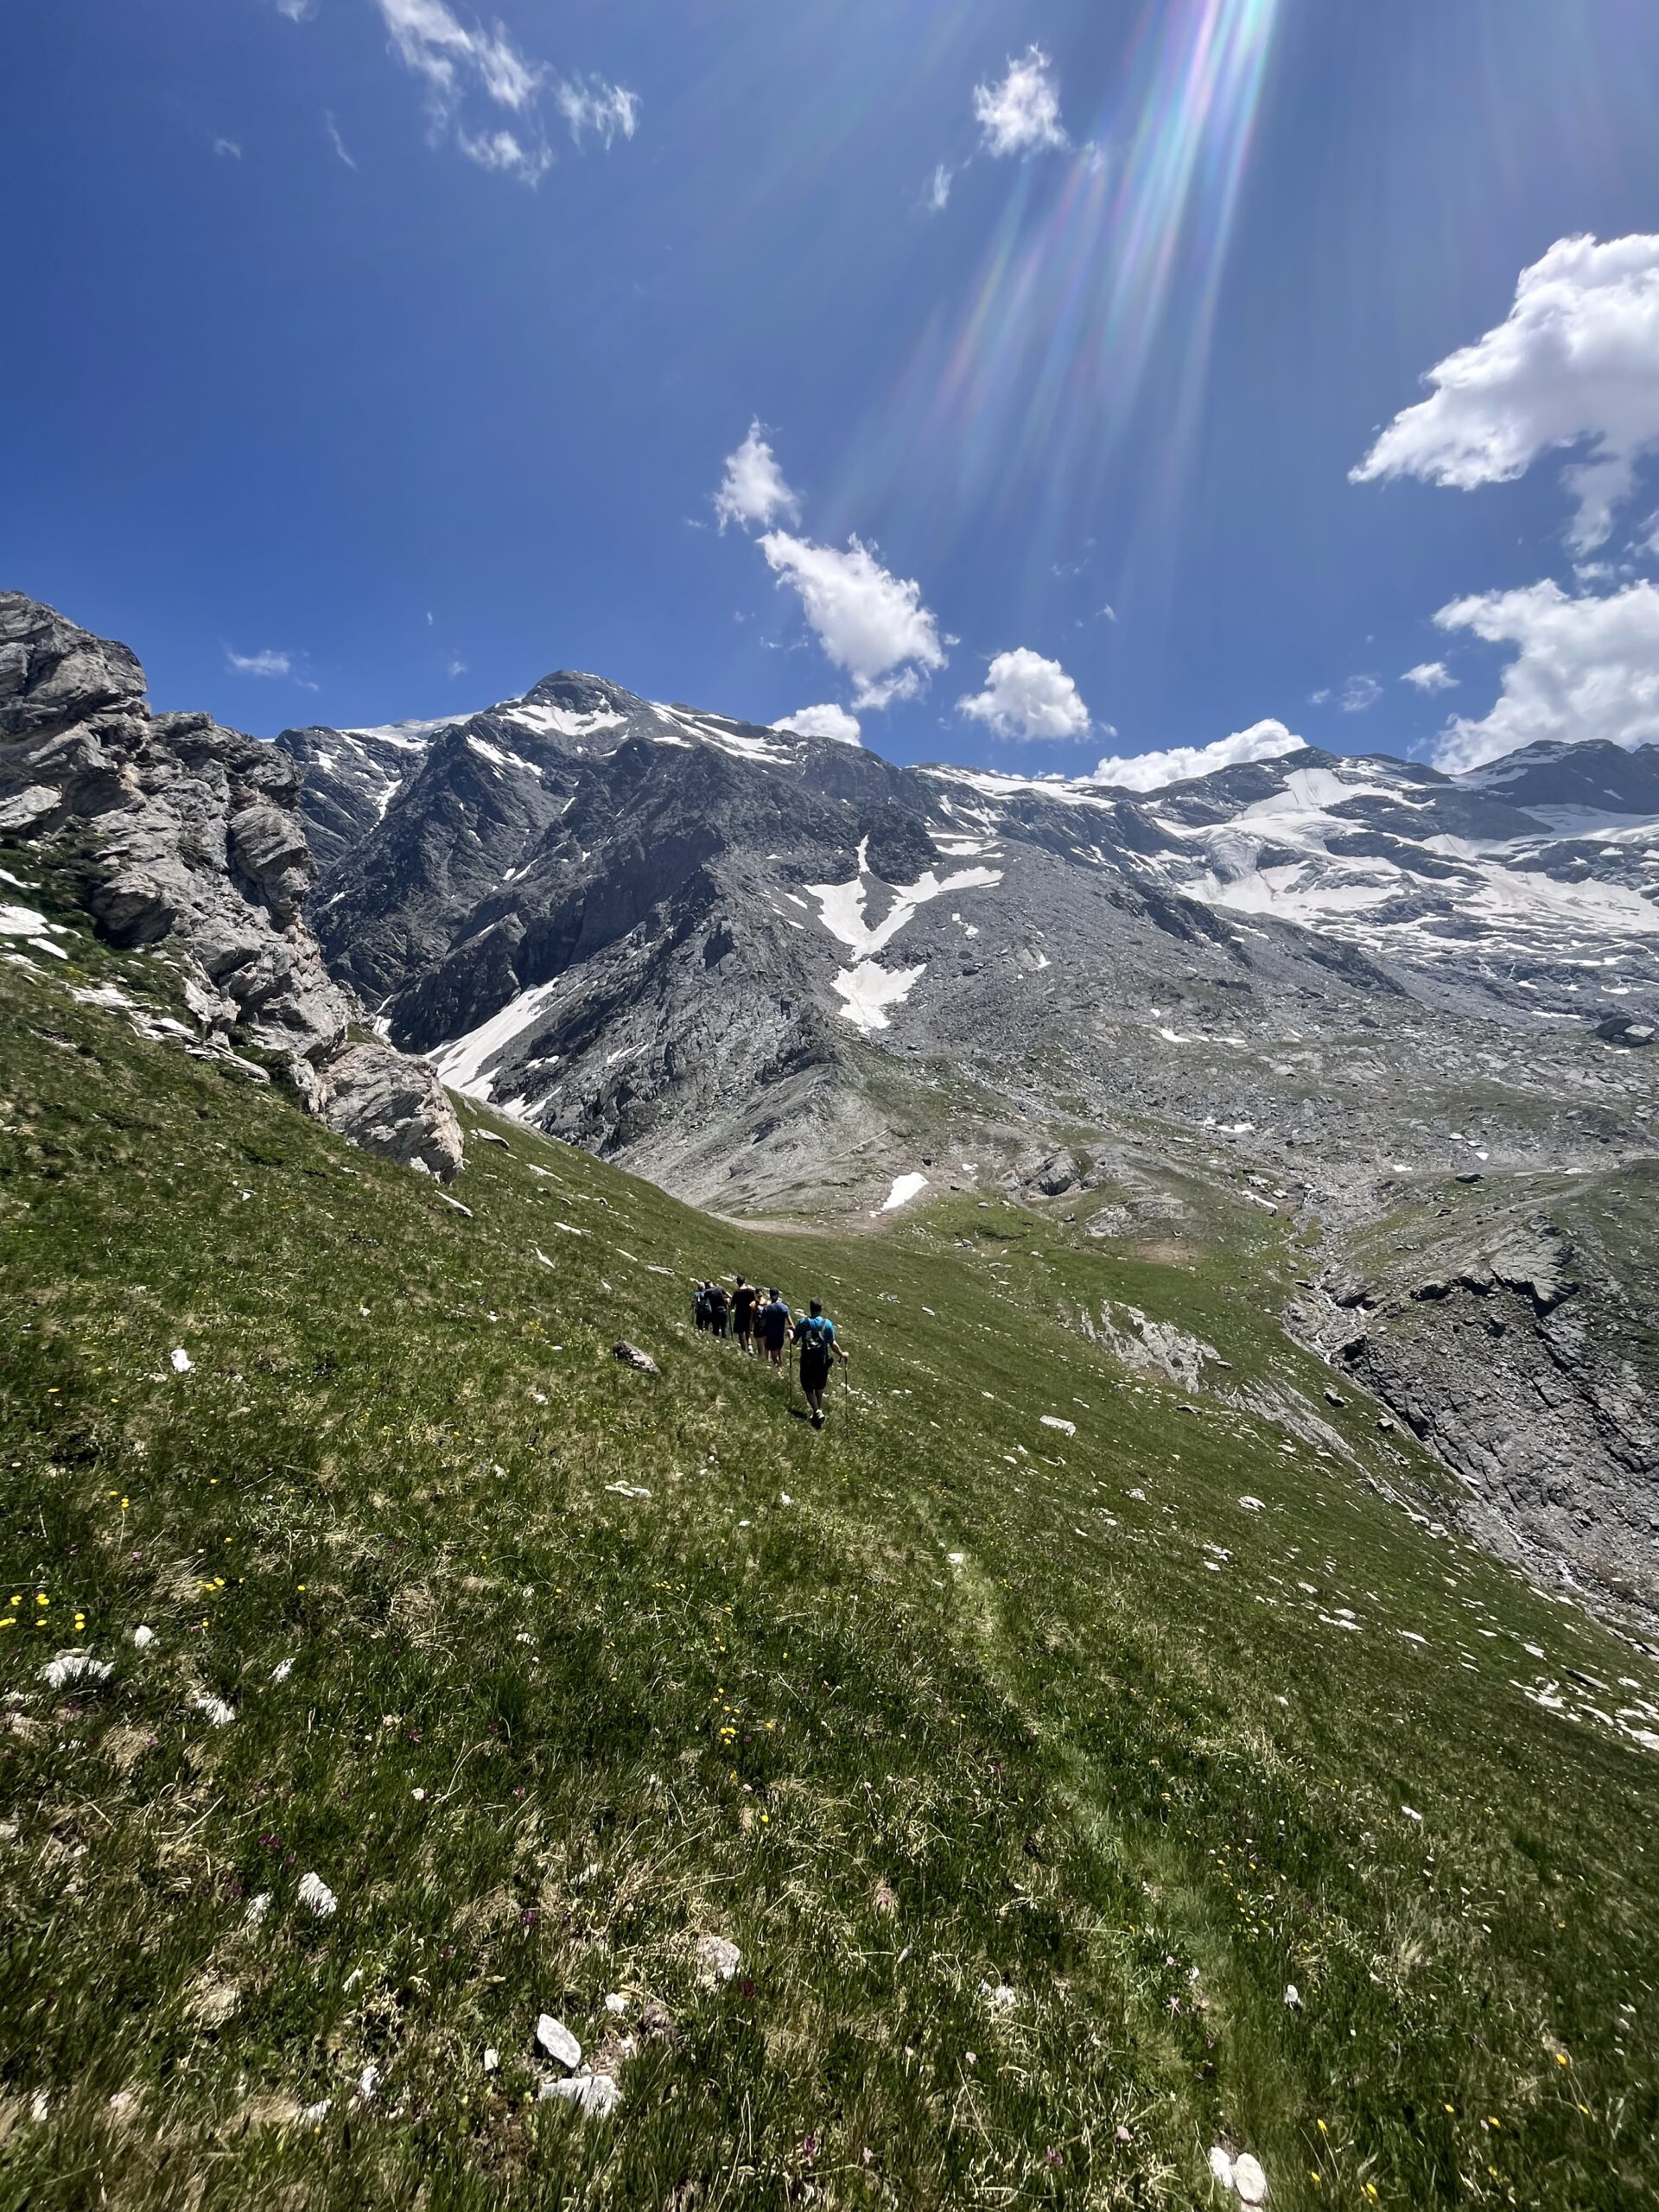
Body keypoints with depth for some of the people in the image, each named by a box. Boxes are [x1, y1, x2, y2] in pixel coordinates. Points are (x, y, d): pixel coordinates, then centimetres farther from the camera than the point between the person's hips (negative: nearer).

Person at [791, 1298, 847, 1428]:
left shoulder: (802, 1322, -6)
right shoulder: (827, 1323, -7)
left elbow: (795, 1341, 1)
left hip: (807, 1360, -1)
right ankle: (818, 1411, 29)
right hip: (822, 1361, 1)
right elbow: (832, 1344, -8)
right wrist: (842, 1354, 9)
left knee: (809, 1388, 7)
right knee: (819, 1388, 20)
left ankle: (817, 1411, -13)